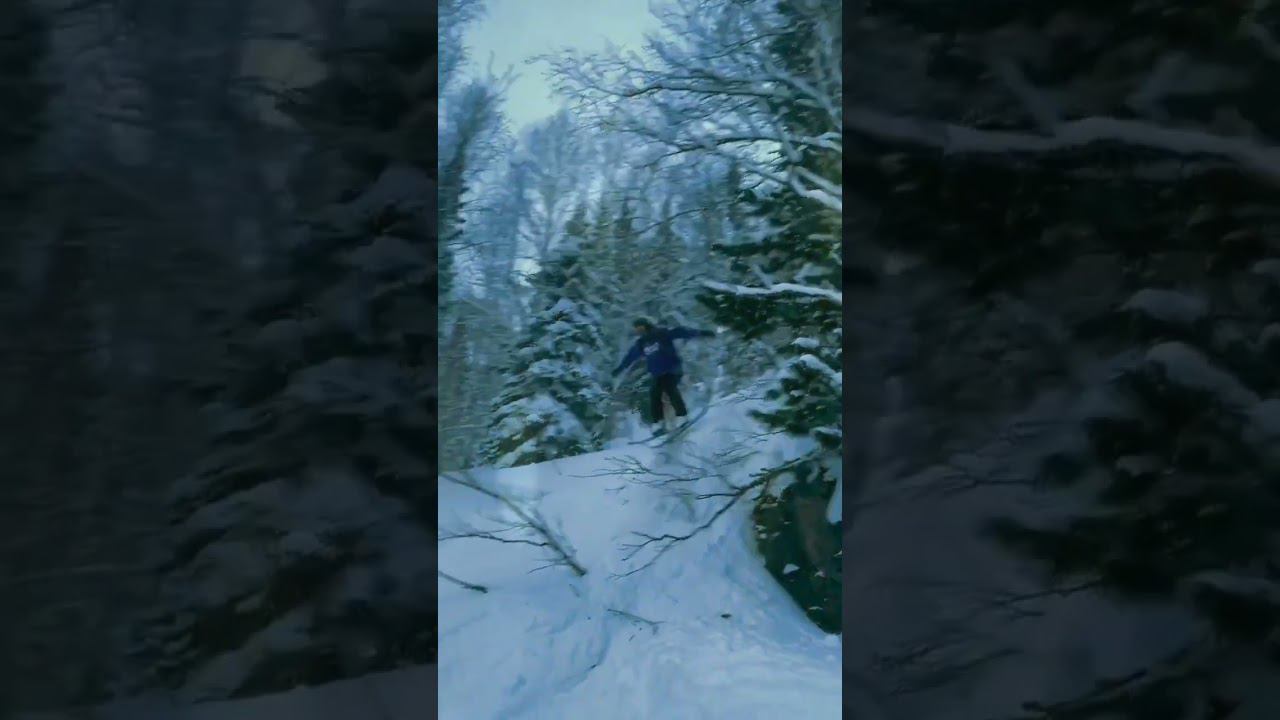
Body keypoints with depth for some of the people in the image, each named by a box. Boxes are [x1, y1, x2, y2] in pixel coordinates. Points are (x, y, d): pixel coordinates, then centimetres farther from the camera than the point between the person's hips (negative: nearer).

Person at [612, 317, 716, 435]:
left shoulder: (663, 333, -6)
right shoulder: (641, 343, 11)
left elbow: (680, 332, -12)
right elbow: (630, 356, 25)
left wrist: (700, 333, -19)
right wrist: (619, 368, 34)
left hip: (672, 370, -5)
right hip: (657, 374, 5)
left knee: (670, 389, -25)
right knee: (654, 394, -9)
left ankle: (682, 416, -21)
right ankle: (657, 424, -4)